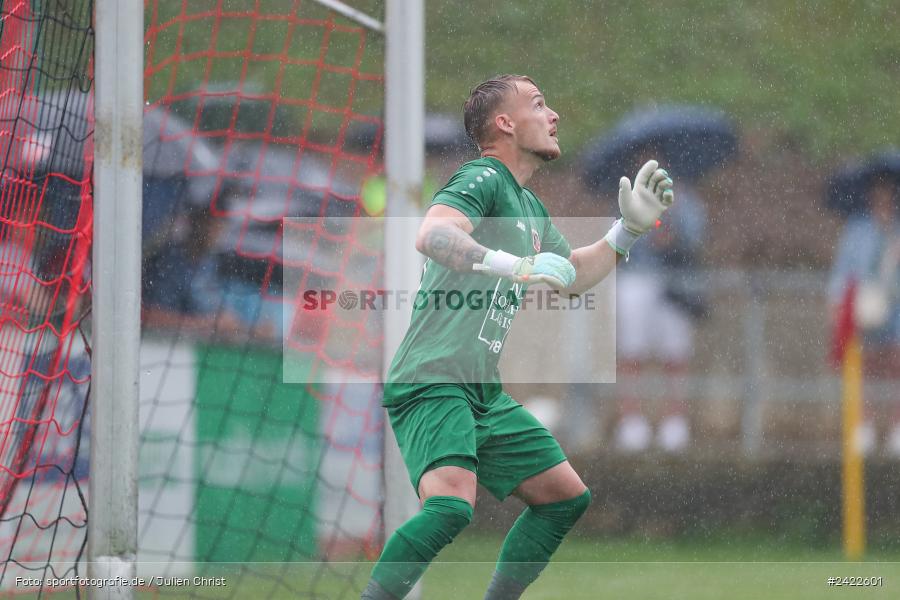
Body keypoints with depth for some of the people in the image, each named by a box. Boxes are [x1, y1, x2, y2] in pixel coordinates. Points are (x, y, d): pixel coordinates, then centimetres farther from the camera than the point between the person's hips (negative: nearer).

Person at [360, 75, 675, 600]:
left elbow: (573, 277, 35)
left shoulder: (530, 208, 21)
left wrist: (629, 229, 23)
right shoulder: (483, 180, -9)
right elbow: (432, 235, -29)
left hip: (483, 396, 10)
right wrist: (517, 266, -39)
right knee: (452, 504, -30)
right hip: (431, 384, -10)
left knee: (567, 497, 12)